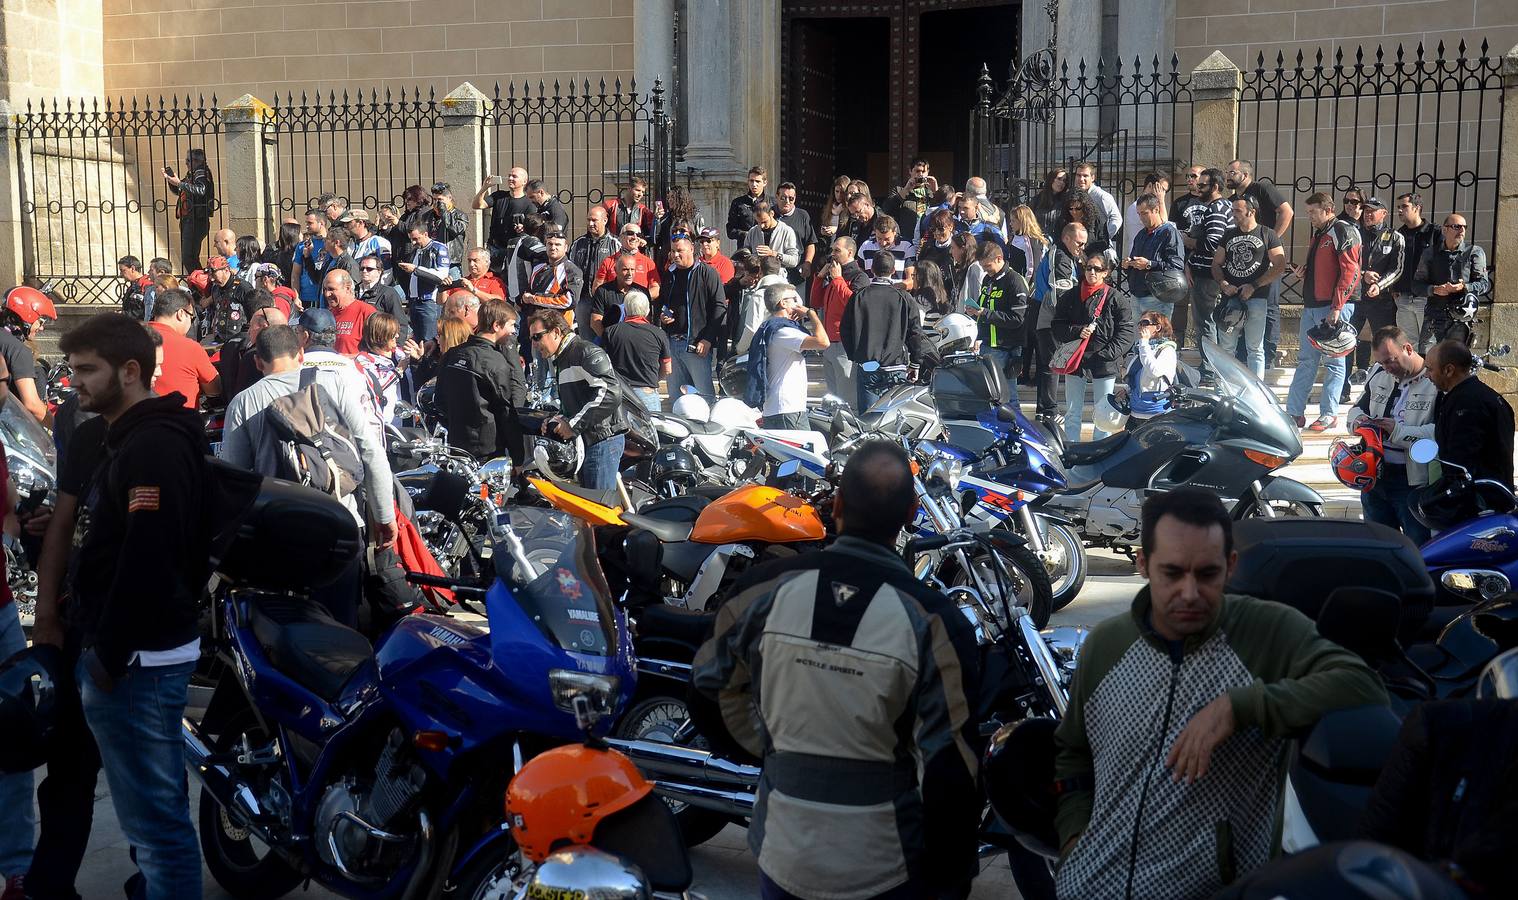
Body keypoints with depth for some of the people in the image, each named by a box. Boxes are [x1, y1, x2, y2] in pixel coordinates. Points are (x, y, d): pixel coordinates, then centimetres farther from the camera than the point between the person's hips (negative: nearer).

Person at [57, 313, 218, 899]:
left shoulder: (154, 446, -18)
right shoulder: (131, 439, 16)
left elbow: (148, 558, -25)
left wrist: (110, 653, -20)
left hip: (136, 658, -11)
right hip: (124, 648, 11)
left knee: (154, 813, -4)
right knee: (151, 803, 21)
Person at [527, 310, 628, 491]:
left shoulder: (587, 352, -11)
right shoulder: (560, 360, 22)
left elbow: (610, 394, -23)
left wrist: (574, 424, -19)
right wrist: (555, 422, 12)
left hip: (602, 440, -10)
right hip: (582, 442, 10)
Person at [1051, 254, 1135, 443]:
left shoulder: (1116, 299, -3)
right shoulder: (1069, 296, 5)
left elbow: (1128, 330, -5)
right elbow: (1057, 326, 5)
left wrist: (1108, 353, -15)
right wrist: (1077, 331, -14)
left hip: (1105, 364, -2)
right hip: (1075, 361, 2)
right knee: (1073, 412, 9)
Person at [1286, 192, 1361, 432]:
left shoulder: (1344, 232, -8)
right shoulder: (1318, 236, 21)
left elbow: (1350, 272, -15)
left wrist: (1337, 307, -19)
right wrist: (1303, 273, 9)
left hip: (1333, 307, -9)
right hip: (1312, 305, 9)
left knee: (1333, 362, -2)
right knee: (1306, 360, 8)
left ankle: (1328, 414, 1)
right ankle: (1294, 412, 9)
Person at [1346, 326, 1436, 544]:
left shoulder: (1436, 382, -14)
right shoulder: (1379, 374, 10)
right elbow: (1358, 407, 23)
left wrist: (1399, 431, -27)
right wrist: (1358, 420, 0)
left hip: (1414, 483, -7)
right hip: (1374, 477, 7)